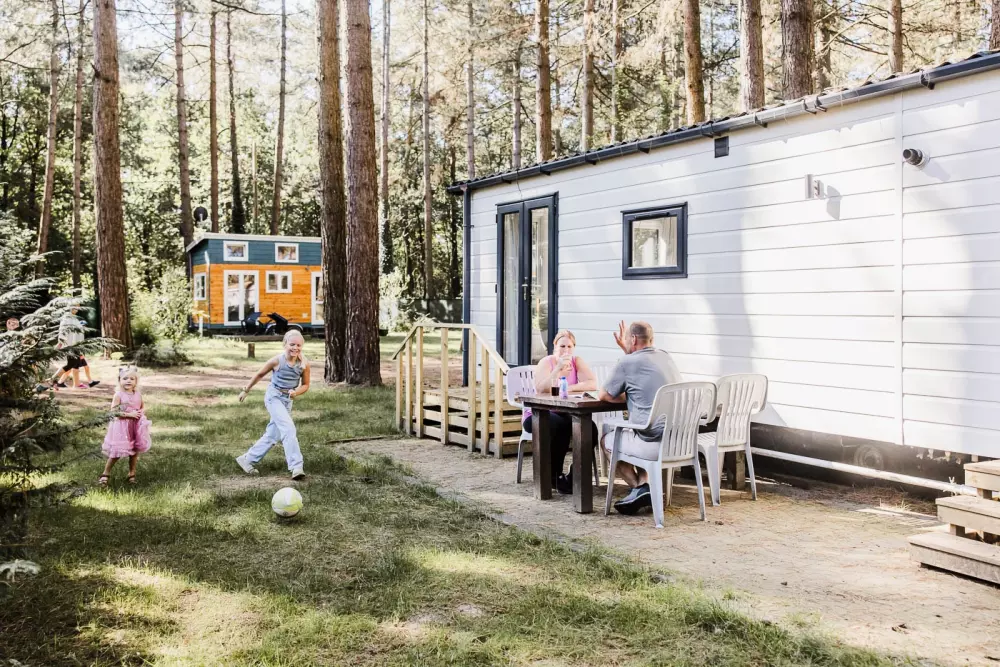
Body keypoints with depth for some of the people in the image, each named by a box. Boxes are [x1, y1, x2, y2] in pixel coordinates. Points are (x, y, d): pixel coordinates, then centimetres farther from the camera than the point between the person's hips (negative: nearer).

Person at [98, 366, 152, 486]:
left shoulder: (138, 394, 1)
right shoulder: (119, 395, -13)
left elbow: (143, 406, 15)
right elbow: (113, 411, -17)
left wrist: (142, 412, -8)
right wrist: (129, 414, -23)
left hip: (136, 427, 5)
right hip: (121, 428, -5)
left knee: (134, 451, 12)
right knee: (116, 452, -1)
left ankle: (132, 474, 26)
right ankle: (105, 474, 15)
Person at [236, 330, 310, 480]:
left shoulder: (304, 364, -10)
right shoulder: (277, 360, -17)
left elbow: (305, 385, 2)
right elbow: (260, 375, -1)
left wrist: (296, 392, -19)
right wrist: (246, 390, 9)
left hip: (287, 400, 5)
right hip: (274, 397, -5)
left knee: (272, 435, 13)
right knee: (289, 429, -21)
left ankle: (247, 459, 29)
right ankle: (296, 467, -23)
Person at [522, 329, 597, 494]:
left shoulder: (577, 362, 3)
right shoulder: (546, 362, -7)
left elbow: (593, 384, -13)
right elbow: (541, 390, -24)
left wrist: (569, 388, -23)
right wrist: (558, 369, -32)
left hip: (566, 414, 4)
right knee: (560, 426, -35)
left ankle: (575, 477, -9)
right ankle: (554, 476, -17)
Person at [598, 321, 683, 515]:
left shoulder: (627, 363, -7)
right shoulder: (665, 357, 13)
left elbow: (603, 395, 5)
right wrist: (626, 349, 36)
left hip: (656, 444, -7)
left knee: (608, 440, 20)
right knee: (636, 435, 36)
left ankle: (639, 487, 11)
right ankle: (644, 486, 18)